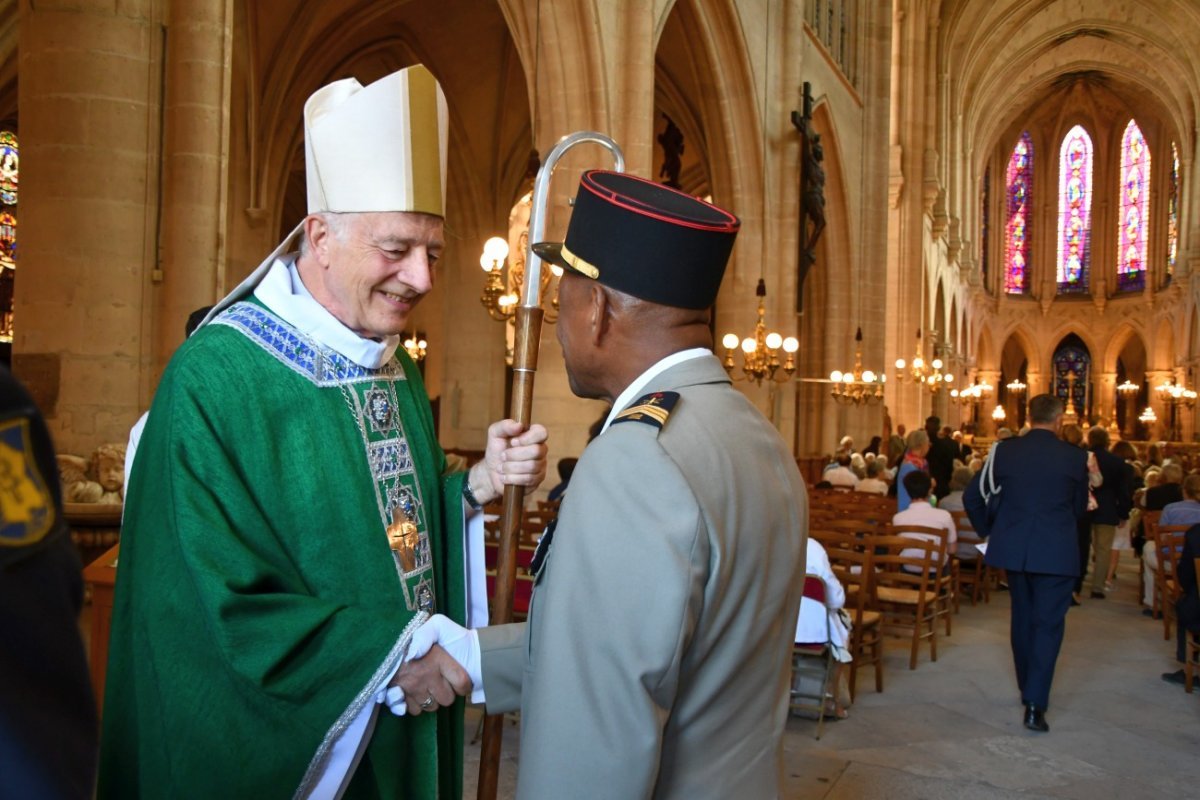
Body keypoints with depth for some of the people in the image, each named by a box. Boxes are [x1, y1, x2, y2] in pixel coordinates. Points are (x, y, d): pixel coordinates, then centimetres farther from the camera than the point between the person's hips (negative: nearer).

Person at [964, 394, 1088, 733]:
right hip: (1056, 551, -3)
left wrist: (988, 531, 16)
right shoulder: (1075, 457, -6)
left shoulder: (1003, 451, -2)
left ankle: (1028, 690, 32)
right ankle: (1035, 703, -6)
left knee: (1022, 618, 18)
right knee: (1048, 623, 2)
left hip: (1013, 548, 3)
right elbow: (1079, 507, 7)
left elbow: (972, 497, 1)